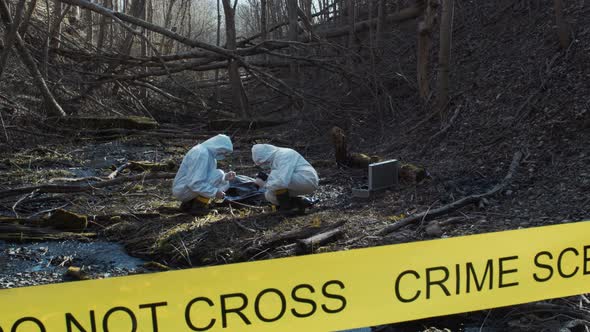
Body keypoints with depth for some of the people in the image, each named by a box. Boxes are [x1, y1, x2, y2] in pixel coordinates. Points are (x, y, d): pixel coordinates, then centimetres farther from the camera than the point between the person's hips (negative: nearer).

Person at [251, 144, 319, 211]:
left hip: (308, 180, -10)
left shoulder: (284, 155, -19)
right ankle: (301, 202, 8)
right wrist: (264, 181, -3)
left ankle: (285, 206, -12)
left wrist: (265, 185, -17)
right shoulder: (275, 158, 12)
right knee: (269, 195, 6)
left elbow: (283, 181, -32)